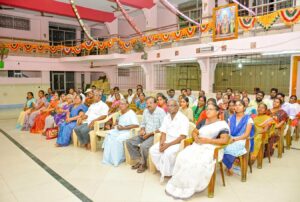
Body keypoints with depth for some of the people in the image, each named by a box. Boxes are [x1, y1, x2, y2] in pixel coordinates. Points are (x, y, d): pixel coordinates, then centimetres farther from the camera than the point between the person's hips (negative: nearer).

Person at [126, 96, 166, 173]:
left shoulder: (161, 112, -13)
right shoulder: (146, 111, 9)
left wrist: (150, 134, -19)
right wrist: (142, 130, -1)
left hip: (155, 135, -7)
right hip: (145, 134, 8)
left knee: (143, 146, -32)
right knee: (129, 142, -5)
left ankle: (143, 164, -5)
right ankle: (139, 160, 5)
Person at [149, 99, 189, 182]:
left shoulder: (183, 118, -13)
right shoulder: (166, 117, 9)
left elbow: (182, 137, -18)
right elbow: (163, 133, 7)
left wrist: (168, 145, -23)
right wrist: (161, 143, -13)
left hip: (178, 143, -6)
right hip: (167, 141, 7)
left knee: (168, 153, -32)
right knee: (153, 150, -13)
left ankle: (167, 173, -8)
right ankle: (163, 170, -2)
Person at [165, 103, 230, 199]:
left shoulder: (222, 124, 0)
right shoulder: (203, 122, 19)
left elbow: (225, 140, -10)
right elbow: (194, 131, 24)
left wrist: (207, 140, -16)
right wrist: (195, 137, 0)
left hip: (211, 149, -5)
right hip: (197, 146, 5)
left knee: (199, 163, -33)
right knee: (183, 157, -24)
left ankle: (189, 188, -21)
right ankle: (177, 184, -20)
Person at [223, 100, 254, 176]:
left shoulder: (248, 119, 3)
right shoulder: (231, 118, 17)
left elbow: (246, 134, -7)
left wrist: (234, 139, -19)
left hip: (242, 141, -4)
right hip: (231, 140, 4)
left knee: (228, 148, -35)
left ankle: (229, 167, -7)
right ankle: (229, 166, -9)